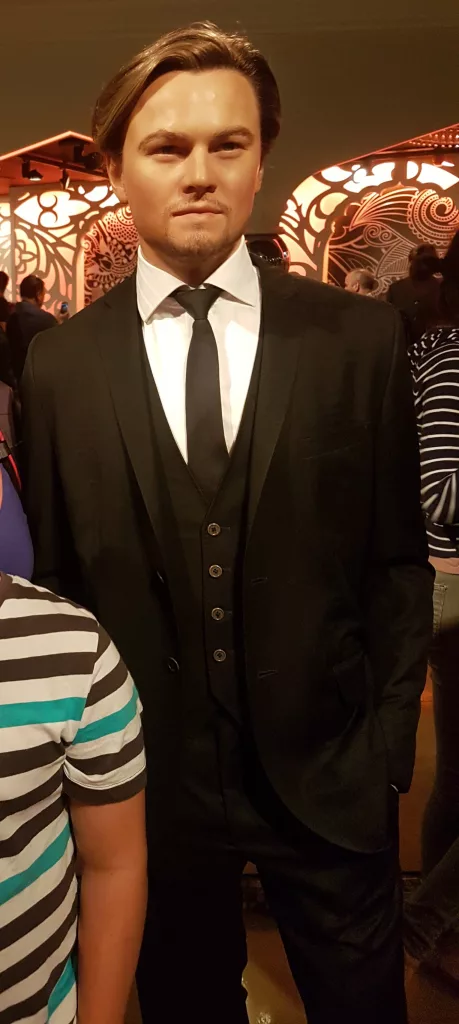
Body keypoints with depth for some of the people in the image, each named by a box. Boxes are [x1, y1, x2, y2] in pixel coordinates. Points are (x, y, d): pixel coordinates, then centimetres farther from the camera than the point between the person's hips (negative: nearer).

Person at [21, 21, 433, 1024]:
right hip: (152, 783, 1)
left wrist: (387, 745, -3)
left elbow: (397, 558, -2)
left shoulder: (360, 337, -7)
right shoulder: (60, 363, -5)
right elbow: (53, 576, 1)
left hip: (330, 779, 0)